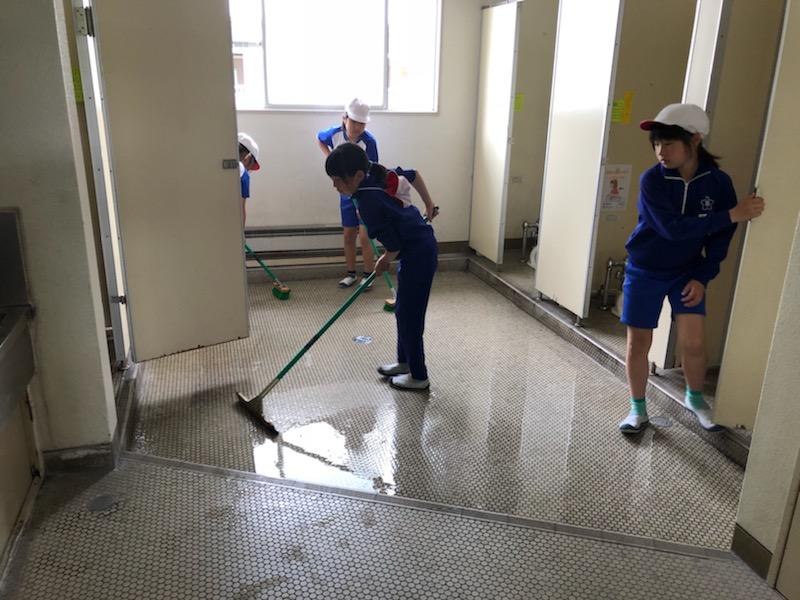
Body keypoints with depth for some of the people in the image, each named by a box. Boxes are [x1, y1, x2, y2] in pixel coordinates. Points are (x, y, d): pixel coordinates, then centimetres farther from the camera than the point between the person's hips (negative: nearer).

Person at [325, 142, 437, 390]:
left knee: (409, 316, 2)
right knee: (404, 311, 20)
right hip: (421, 245, 9)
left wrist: (384, 261, 0)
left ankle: (418, 376, 16)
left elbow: (393, 246, -21)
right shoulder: (378, 175, -1)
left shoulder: (368, 202, -26)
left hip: (417, 254, -9)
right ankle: (405, 362, 35)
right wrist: (429, 204, 24)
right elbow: (413, 175, 15)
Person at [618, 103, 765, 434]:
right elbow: (673, 228, -30)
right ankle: (638, 409, 21)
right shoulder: (652, 180, -20)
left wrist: (703, 276, -8)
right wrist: (733, 214, -32)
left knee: (693, 341, -2)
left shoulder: (718, 181, -11)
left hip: (688, 271, 2)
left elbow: (720, 236, -2)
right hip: (645, 271, -1)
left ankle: (695, 398, 28)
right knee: (638, 343, 2)